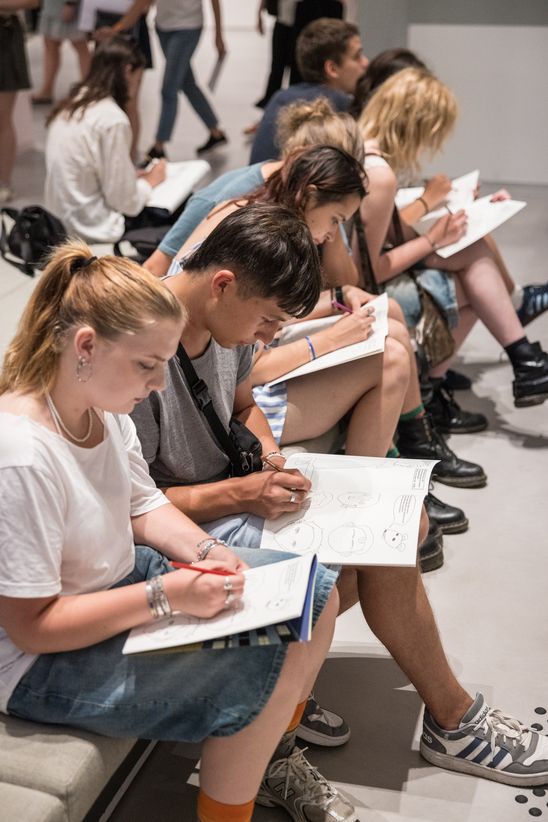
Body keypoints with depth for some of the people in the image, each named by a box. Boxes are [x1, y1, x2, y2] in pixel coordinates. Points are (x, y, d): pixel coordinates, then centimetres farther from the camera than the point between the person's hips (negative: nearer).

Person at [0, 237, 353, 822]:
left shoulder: (102, 404, -6)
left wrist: (203, 550, -10)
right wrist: (166, 596, -28)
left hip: (124, 579, 9)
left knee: (315, 591, 7)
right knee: (271, 671, -23)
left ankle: (274, 763, 28)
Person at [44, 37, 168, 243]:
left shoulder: (70, 105, 6)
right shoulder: (112, 119, -20)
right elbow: (125, 201, -16)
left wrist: (134, 176, 11)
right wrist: (150, 181, 3)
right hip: (94, 228, -9)